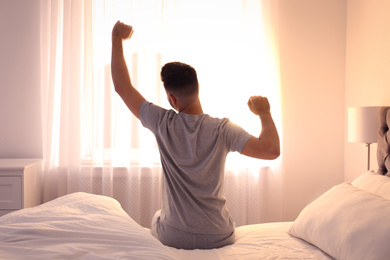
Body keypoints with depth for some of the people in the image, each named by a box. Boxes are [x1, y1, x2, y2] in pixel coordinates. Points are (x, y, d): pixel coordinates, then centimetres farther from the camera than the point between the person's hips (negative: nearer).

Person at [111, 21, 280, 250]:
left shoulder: (163, 124, -17)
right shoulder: (222, 129, -19)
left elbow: (122, 86, -9)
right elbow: (271, 150, -25)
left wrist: (117, 39, 1)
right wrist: (264, 114, -8)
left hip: (172, 238, 0)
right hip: (218, 239, 0)